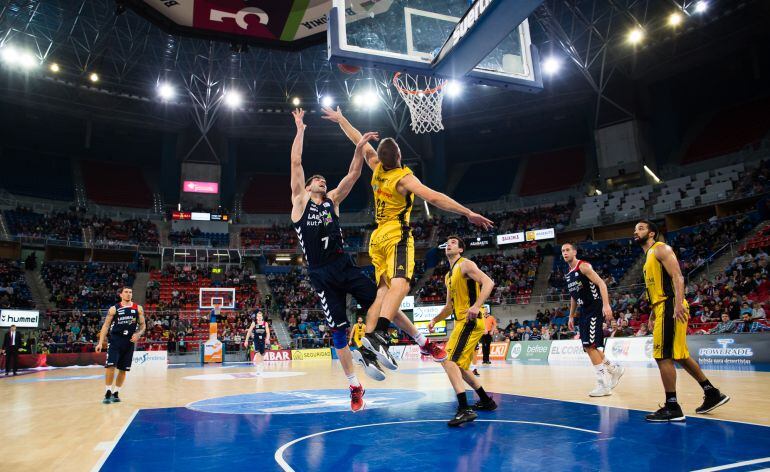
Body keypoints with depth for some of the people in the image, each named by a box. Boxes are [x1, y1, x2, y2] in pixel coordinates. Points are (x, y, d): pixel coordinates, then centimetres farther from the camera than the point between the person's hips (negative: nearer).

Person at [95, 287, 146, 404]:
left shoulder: (138, 308, 5)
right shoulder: (114, 309, 0)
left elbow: (143, 325, 9)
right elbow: (106, 325, 0)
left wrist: (138, 334, -12)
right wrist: (100, 342, -8)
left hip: (129, 342, 2)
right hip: (115, 341, -2)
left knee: (123, 369, 8)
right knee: (110, 366, -13)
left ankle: (115, 393, 21)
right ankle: (108, 393, -1)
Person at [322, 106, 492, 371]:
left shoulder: (376, 168, 8)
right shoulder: (403, 177, -10)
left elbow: (360, 142, 22)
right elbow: (432, 196, -22)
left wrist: (340, 119, 36)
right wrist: (467, 213, -24)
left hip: (377, 237, 8)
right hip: (396, 235, -8)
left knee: (383, 289, 8)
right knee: (400, 284, -24)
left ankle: (369, 337, -2)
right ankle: (379, 334, -44)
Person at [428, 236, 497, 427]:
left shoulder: (465, 264, -6)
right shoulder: (448, 276, 21)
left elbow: (488, 282, -20)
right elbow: (449, 306, 27)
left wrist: (476, 306, -32)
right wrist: (434, 320, 14)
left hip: (471, 321, -10)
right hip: (462, 322, 10)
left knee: (449, 360, -20)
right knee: (459, 366, 17)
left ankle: (465, 410, -23)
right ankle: (486, 401, 31)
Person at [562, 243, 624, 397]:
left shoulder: (583, 266, -10)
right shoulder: (568, 274, 16)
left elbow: (601, 283, -20)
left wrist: (606, 305, -30)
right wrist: (571, 316, 22)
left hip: (595, 309, -9)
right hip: (584, 311, 9)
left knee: (589, 345, -13)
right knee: (589, 346, 12)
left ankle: (604, 384, -7)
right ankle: (615, 369, 31)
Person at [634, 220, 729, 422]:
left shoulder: (661, 249, -6)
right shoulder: (649, 256, 22)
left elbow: (677, 276, -18)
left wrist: (678, 304, -30)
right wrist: (653, 312, 23)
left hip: (670, 307, -10)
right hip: (663, 308, 10)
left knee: (663, 356, -9)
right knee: (680, 356, 16)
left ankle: (672, 408, -4)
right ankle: (712, 393, 27)